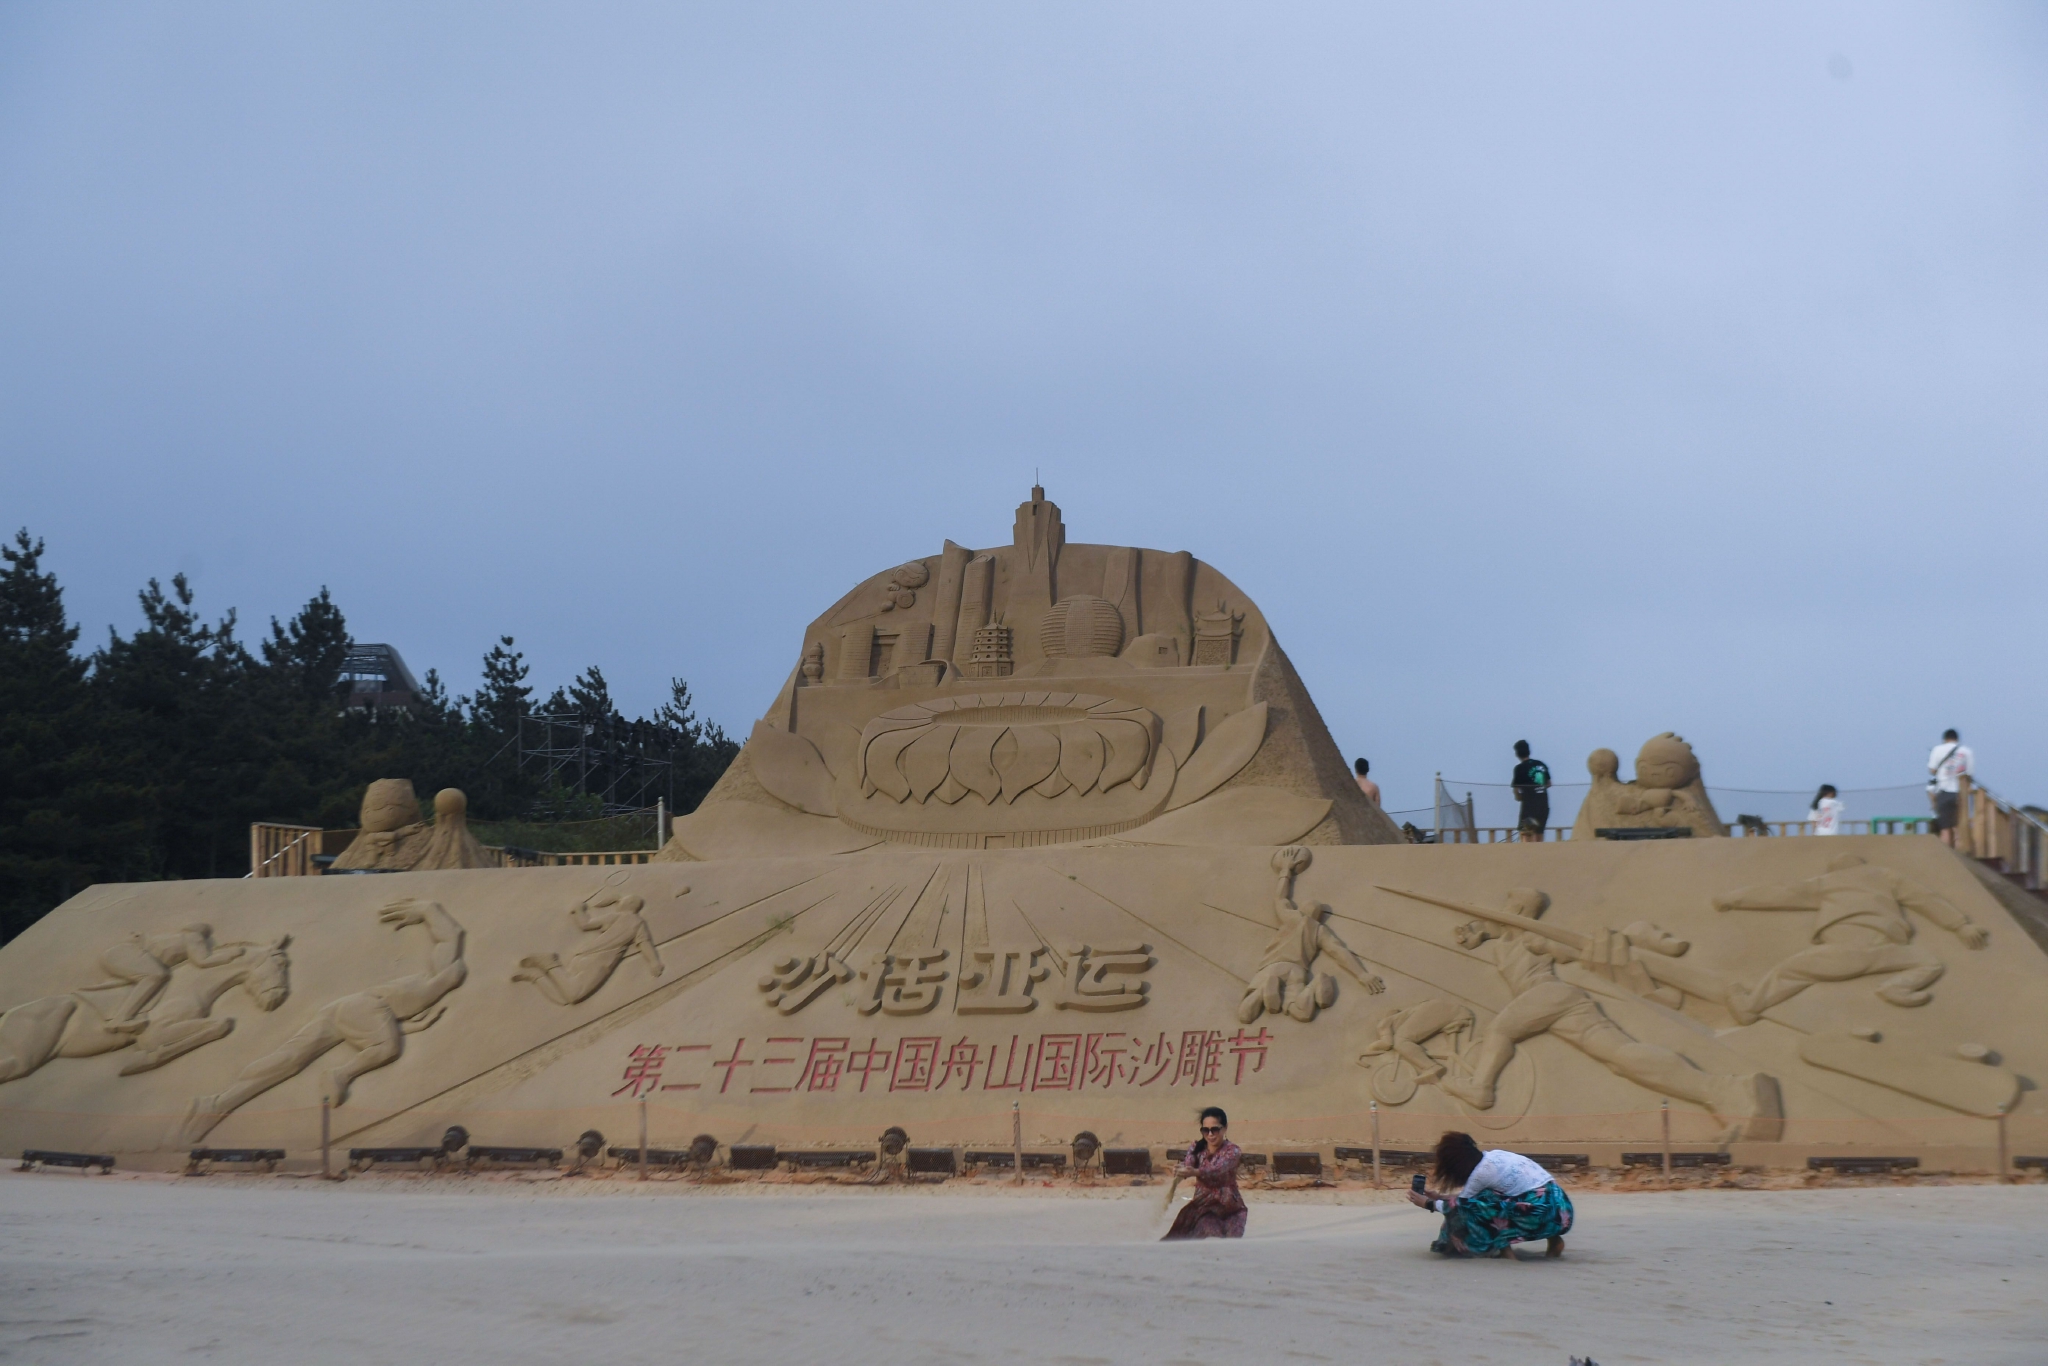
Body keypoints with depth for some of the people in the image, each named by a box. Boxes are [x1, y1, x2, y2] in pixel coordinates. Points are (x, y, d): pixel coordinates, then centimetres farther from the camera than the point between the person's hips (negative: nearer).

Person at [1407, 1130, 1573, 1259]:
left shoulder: (1482, 1172, -8)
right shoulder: (1494, 1156, 16)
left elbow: (1461, 1204, 8)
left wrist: (1428, 1203, 22)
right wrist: (1439, 1196, 37)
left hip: (1542, 1215, -9)